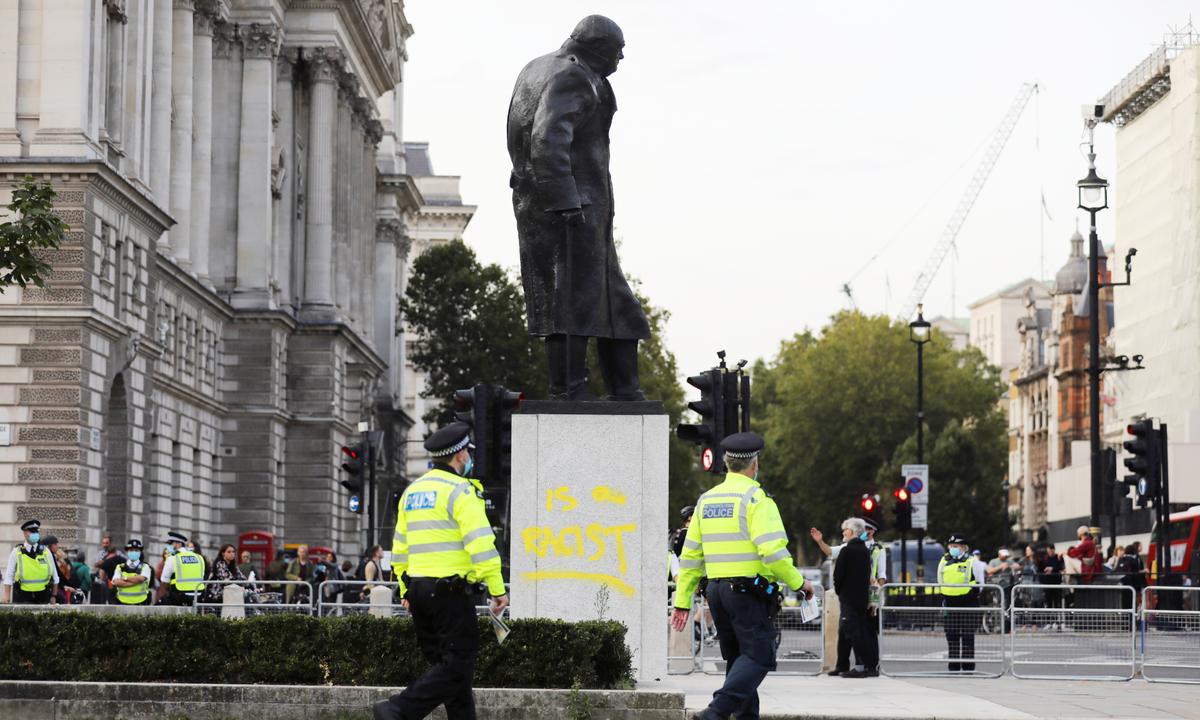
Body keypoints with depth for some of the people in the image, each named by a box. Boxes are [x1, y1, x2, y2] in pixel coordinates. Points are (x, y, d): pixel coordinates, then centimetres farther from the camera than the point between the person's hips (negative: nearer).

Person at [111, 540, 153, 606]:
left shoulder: (145, 567, 5)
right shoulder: (119, 567, 9)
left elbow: (141, 579, -16)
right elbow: (116, 582, -9)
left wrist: (125, 578, -7)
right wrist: (135, 581, -14)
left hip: (140, 603, -1)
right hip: (123, 603, 1)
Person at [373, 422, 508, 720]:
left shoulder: (412, 491, 16)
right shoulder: (460, 490, -9)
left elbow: (400, 545, 19)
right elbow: (480, 542, -16)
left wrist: (405, 590, 24)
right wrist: (497, 589, -15)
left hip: (417, 587, 8)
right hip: (450, 589, -8)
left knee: (445, 662, 14)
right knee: (458, 663, -7)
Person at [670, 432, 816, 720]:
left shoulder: (706, 500, 12)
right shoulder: (755, 498, -9)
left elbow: (690, 555, 12)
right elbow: (771, 551, -19)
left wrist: (682, 601, 14)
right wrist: (798, 582, -6)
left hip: (716, 590, 7)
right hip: (749, 591, -7)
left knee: (738, 658, 15)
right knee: (759, 656, -7)